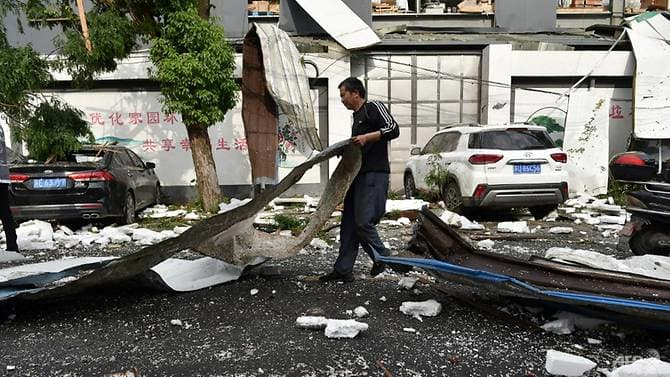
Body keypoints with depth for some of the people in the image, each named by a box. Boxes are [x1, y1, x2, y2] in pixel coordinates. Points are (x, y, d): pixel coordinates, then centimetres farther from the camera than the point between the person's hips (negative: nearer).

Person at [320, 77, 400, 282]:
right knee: (349, 222, 6)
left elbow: (393, 129, -14)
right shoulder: (356, 117, 25)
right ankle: (343, 270, 9)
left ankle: (382, 257, 10)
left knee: (363, 221, -13)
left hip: (374, 174, -9)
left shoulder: (374, 107, -2)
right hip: (359, 174, 9)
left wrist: (366, 137, -21)